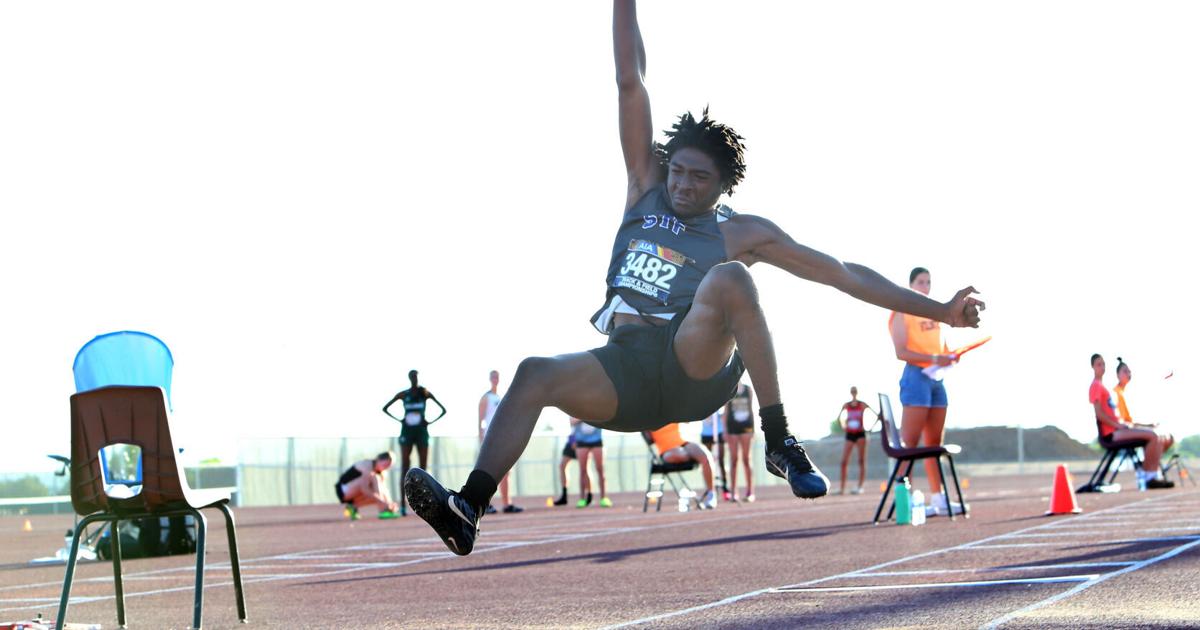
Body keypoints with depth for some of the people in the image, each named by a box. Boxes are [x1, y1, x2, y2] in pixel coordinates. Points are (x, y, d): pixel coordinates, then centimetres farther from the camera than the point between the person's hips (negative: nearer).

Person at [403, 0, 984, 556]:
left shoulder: (742, 233, 10)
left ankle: (779, 442, -27)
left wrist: (938, 310, 6)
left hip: (696, 368, -3)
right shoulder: (645, 191, 17)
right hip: (626, 375, 3)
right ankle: (467, 510, -38)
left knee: (728, 276, -31)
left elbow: (844, 274, 10)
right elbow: (630, 85, 13)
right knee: (535, 374, -26)